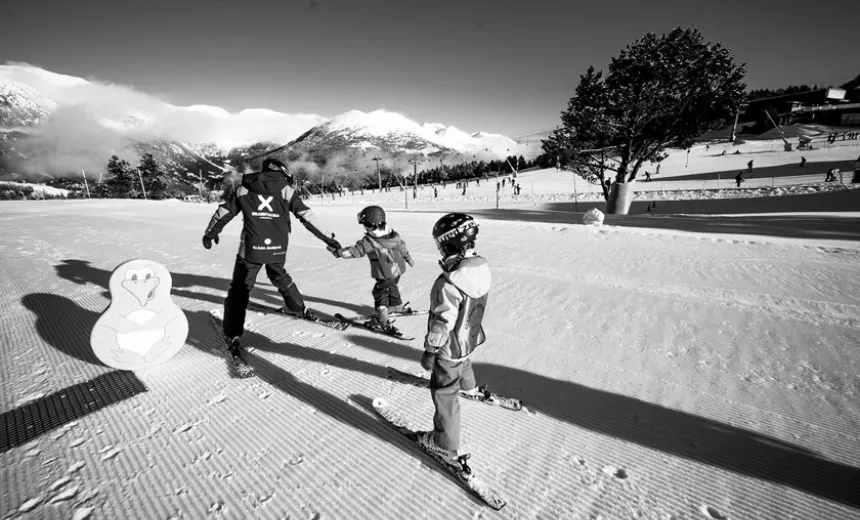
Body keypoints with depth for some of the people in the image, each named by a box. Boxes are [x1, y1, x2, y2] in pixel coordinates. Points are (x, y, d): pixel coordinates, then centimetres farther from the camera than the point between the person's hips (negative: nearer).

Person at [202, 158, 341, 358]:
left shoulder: (243, 190, 7)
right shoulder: (287, 190, 3)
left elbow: (223, 212, 14)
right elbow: (307, 216, 2)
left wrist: (210, 233, 29)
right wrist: (327, 238, 7)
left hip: (250, 249, -1)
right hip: (278, 249, 1)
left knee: (240, 289, 7)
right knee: (281, 278, 27)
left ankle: (233, 336, 2)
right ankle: (300, 309, 40)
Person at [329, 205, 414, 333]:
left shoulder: (368, 241, -23)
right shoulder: (393, 234, -4)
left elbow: (355, 251, -20)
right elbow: (403, 247, 7)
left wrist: (338, 252, -10)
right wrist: (409, 259, 21)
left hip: (385, 275, -7)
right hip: (398, 270, 7)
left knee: (380, 293, 6)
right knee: (392, 287, 29)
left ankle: (382, 320, 5)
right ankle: (397, 306, 50)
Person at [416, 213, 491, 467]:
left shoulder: (449, 282, -36)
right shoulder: (482, 267, -10)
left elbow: (442, 322, -28)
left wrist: (430, 351, -13)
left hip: (450, 348, -8)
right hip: (471, 338, 9)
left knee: (445, 393, 10)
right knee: (464, 363, 39)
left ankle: (445, 445, 27)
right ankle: (469, 386, 70)